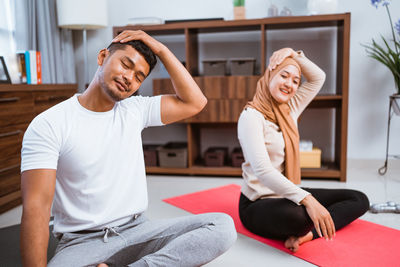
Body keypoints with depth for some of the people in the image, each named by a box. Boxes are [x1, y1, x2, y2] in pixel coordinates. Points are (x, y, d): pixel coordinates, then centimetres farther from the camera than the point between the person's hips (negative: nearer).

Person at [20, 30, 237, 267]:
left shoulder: (135, 110, 7)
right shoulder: (48, 125, -6)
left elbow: (195, 103, 1)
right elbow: (36, 206, -14)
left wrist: (162, 50, -2)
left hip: (138, 230, 5)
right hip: (82, 242, -4)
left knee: (223, 226, -20)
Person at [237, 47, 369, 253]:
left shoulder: (289, 110, 8)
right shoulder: (251, 116, -16)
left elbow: (318, 78, 18)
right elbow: (262, 170, -28)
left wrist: (294, 55, 2)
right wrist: (307, 199, -36)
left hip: (287, 194, 9)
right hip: (258, 203, -8)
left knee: (359, 199, 1)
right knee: (295, 215, -41)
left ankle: (307, 233, -18)